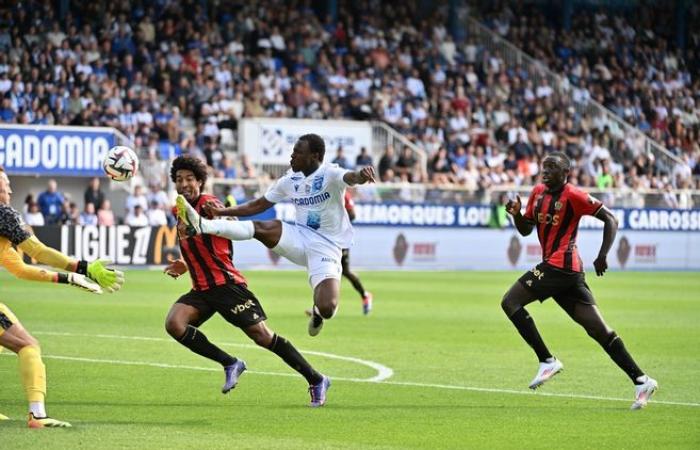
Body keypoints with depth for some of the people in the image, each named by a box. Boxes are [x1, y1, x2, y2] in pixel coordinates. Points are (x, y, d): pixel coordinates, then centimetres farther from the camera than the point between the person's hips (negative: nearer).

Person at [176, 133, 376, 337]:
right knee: (261, 228, -20)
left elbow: (350, 177, -35)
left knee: (326, 309, -24)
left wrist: (361, 175, -61)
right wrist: (221, 211, 6)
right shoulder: (290, 181, 7)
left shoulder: (330, 174, -13)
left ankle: (317, 312, 14)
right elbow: (258, 205, 14)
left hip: (326, 246, -6)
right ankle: (203, 226, -32)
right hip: (300, 238, 6)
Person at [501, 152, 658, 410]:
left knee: (510, 302, -8)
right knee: (598, 329, 5)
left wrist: (603, 255, -16)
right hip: (570, 272, 8)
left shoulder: (573, 196, -8)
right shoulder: (538, 193, 16)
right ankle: (641, 380, 3)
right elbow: (525, 230, 22)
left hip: (559, 265, -8)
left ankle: (547, 361, -9)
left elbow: (610, 219, -8)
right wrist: (516, 214, 2)